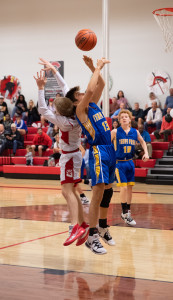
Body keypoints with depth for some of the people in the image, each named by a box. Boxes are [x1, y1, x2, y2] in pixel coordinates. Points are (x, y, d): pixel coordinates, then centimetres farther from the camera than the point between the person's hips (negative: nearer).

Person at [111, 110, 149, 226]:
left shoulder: (135, 132, 2)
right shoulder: (115, 132, -8)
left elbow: (142, 142, 19)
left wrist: (146, 152, 5)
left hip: (130, 163, 4)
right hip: (119, 163, -4)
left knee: (130, 187, 9)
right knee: (123, 187, -12)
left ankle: (128, 211, 22)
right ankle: (125, 213, -3)